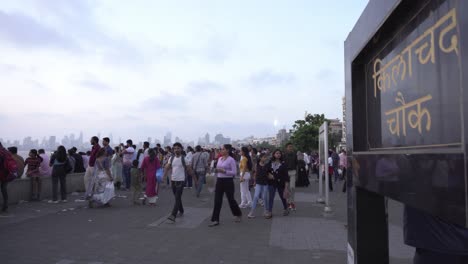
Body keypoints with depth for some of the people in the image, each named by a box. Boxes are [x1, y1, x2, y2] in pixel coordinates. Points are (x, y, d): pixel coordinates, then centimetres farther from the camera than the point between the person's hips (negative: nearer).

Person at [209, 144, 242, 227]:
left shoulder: (231, 160, -11)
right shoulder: (219, 159, 10)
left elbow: (234, 172, -15)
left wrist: (224, 171, -22)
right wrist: (216, 170, -3)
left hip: (228, 181, -6)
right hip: (219, 181, 6)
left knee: (231, 199, 7)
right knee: (217, 201, 2)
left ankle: (238, 214, 32)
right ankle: (215, 220, 5)